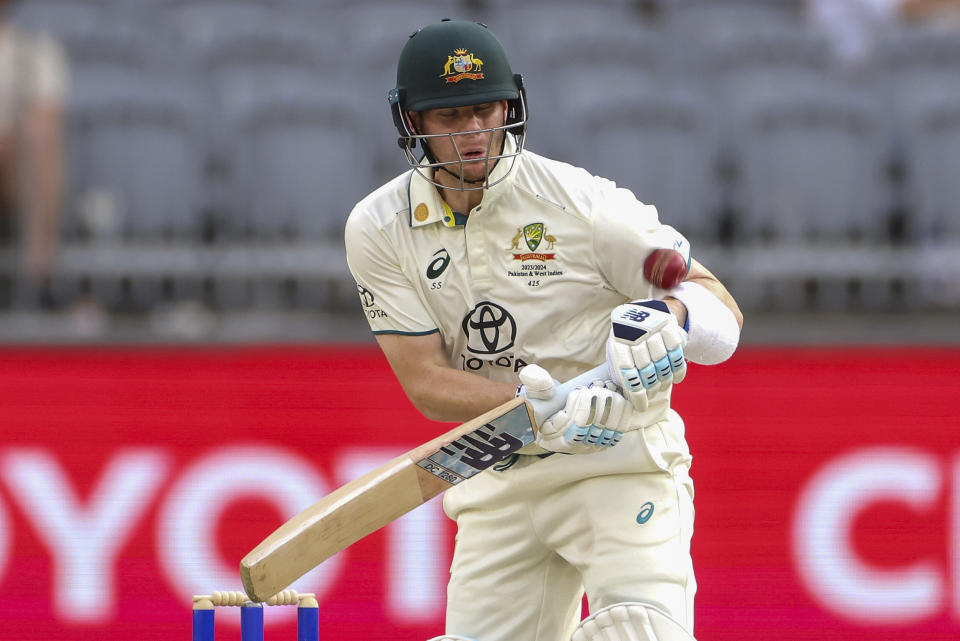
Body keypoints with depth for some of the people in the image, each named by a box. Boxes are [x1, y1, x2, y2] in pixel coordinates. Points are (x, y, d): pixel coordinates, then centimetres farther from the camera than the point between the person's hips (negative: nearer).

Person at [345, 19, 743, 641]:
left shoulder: (581, 202, -13)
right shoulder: (378, 230, -4)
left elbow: (725, 313, -9)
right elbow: (427, 383, -9)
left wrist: (668, 315, -34)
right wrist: (535, 406, -27)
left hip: (623, 460, -4)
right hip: (498, 484, 4)